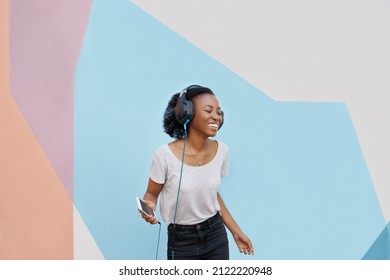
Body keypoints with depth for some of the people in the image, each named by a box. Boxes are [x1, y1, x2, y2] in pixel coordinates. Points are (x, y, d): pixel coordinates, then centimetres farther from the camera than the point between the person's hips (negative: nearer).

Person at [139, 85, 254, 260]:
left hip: (216, 236, 4)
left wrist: (236, 231, 13)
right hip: (182, 241, -4)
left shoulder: (221, 150, -5)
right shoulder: (165, 155, -19)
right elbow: (151, 193, -4)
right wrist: (149, 207, -27)